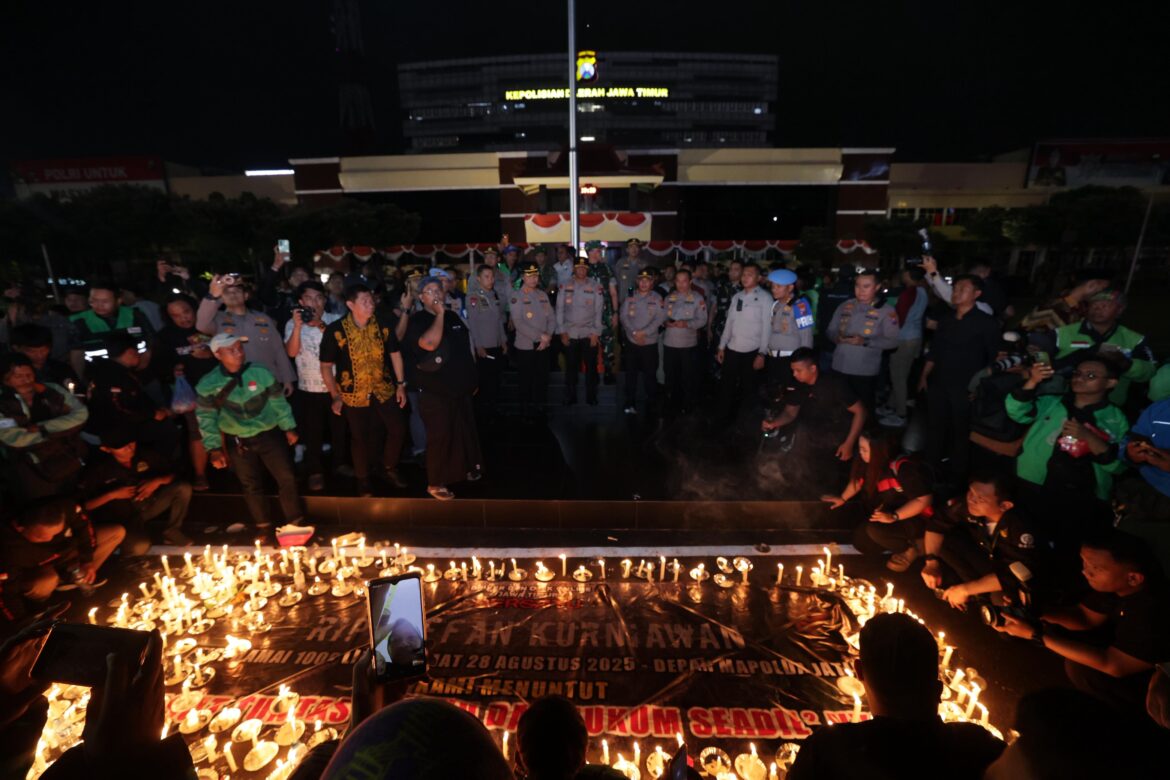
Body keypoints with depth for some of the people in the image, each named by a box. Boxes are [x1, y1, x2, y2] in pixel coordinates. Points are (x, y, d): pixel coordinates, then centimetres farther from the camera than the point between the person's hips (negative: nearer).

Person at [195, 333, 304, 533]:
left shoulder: (261, 373, -8)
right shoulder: (208, 384, -8)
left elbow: (278, 402, 1)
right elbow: (206, 417, -3)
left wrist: (289, 427, 1)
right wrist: (213, 448, -8)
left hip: (269, 435, 0)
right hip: (237, 442, 1)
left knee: (287, 478, 1)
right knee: (251, 486, 14)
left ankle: (295, 521, 19)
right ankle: (263, 526, 31)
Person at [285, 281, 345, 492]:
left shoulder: (336, 320, -3)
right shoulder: (293, 324, -2)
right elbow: (291, 352, -14)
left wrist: (321, 325, -26)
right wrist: (298, 326, -24)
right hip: (309, 388, 0)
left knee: (340, 428, 14)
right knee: (312, 432, 10)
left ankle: (341, 464, 34)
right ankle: (316, 472, 24)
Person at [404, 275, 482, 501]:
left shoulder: (453, 317, 9)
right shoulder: (416, 321, -11)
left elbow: (467, 347, 18)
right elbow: (429, 344, -31)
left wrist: (472, 378, 17)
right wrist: (439, 314, -23)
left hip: (460, 388, 7)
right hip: (435, 391, -7)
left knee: (465, 431, 18)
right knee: (439, 436, -1)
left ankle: (464, 469, 37)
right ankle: (436, 483, 13)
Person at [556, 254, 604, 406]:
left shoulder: (596, 287, 0)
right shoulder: (565, 287, 4)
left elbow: (599, 311, -1)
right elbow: (560, 310, 4)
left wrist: (596, 333, -6)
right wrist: (562, 331, -2)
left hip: (589, 334, -1)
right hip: (570, 334, 1)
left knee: (591, 366, 5)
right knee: (570, 367, 8)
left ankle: (591, 397, 18)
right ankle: (570, 396, 20)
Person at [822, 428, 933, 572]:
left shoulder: (904, 468, -30)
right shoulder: (872, 464, -9)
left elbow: (925, 499, -30)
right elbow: (858, 479, 13)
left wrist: (894, 516, -36)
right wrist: (843, 498, 13)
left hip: (916, 519, -7)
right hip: (889, 514, 7)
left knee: (875, 530, -30)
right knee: (861, 541, -5)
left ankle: (914, 546, -2)